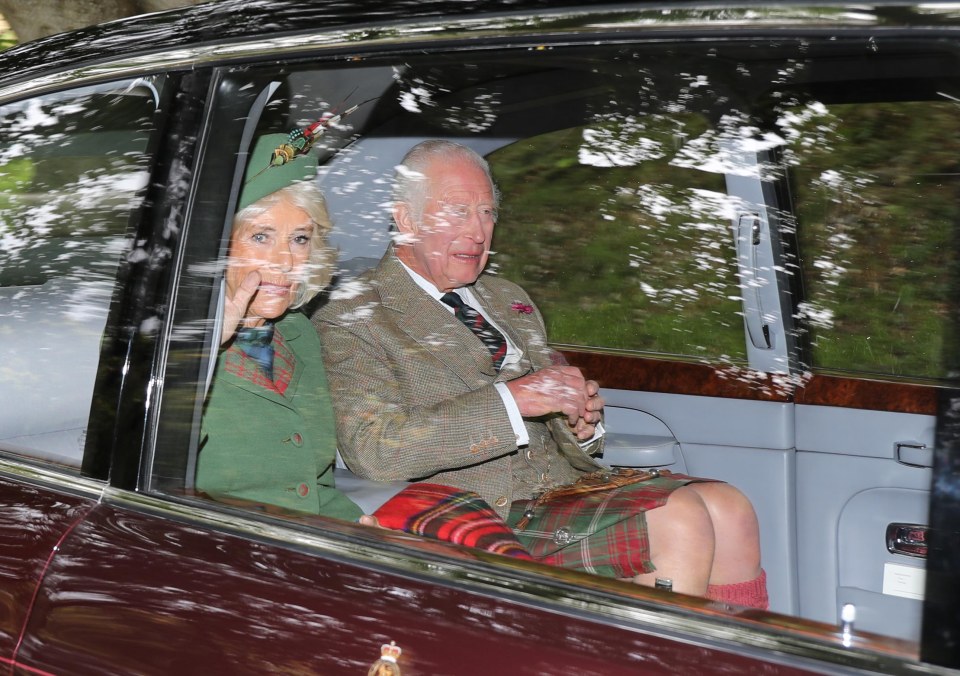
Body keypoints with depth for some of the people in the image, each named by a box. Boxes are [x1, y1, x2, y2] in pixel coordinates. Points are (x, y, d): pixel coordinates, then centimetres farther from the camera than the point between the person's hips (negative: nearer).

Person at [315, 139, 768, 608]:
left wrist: (579, 420, 0)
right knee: (680, 520, -23)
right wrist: (509, 400, -22)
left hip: (569, 486, 8)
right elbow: (372, 450, -19)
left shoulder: (507, 298, 22)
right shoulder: (349, 322, -3)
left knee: (726, 508, -15)